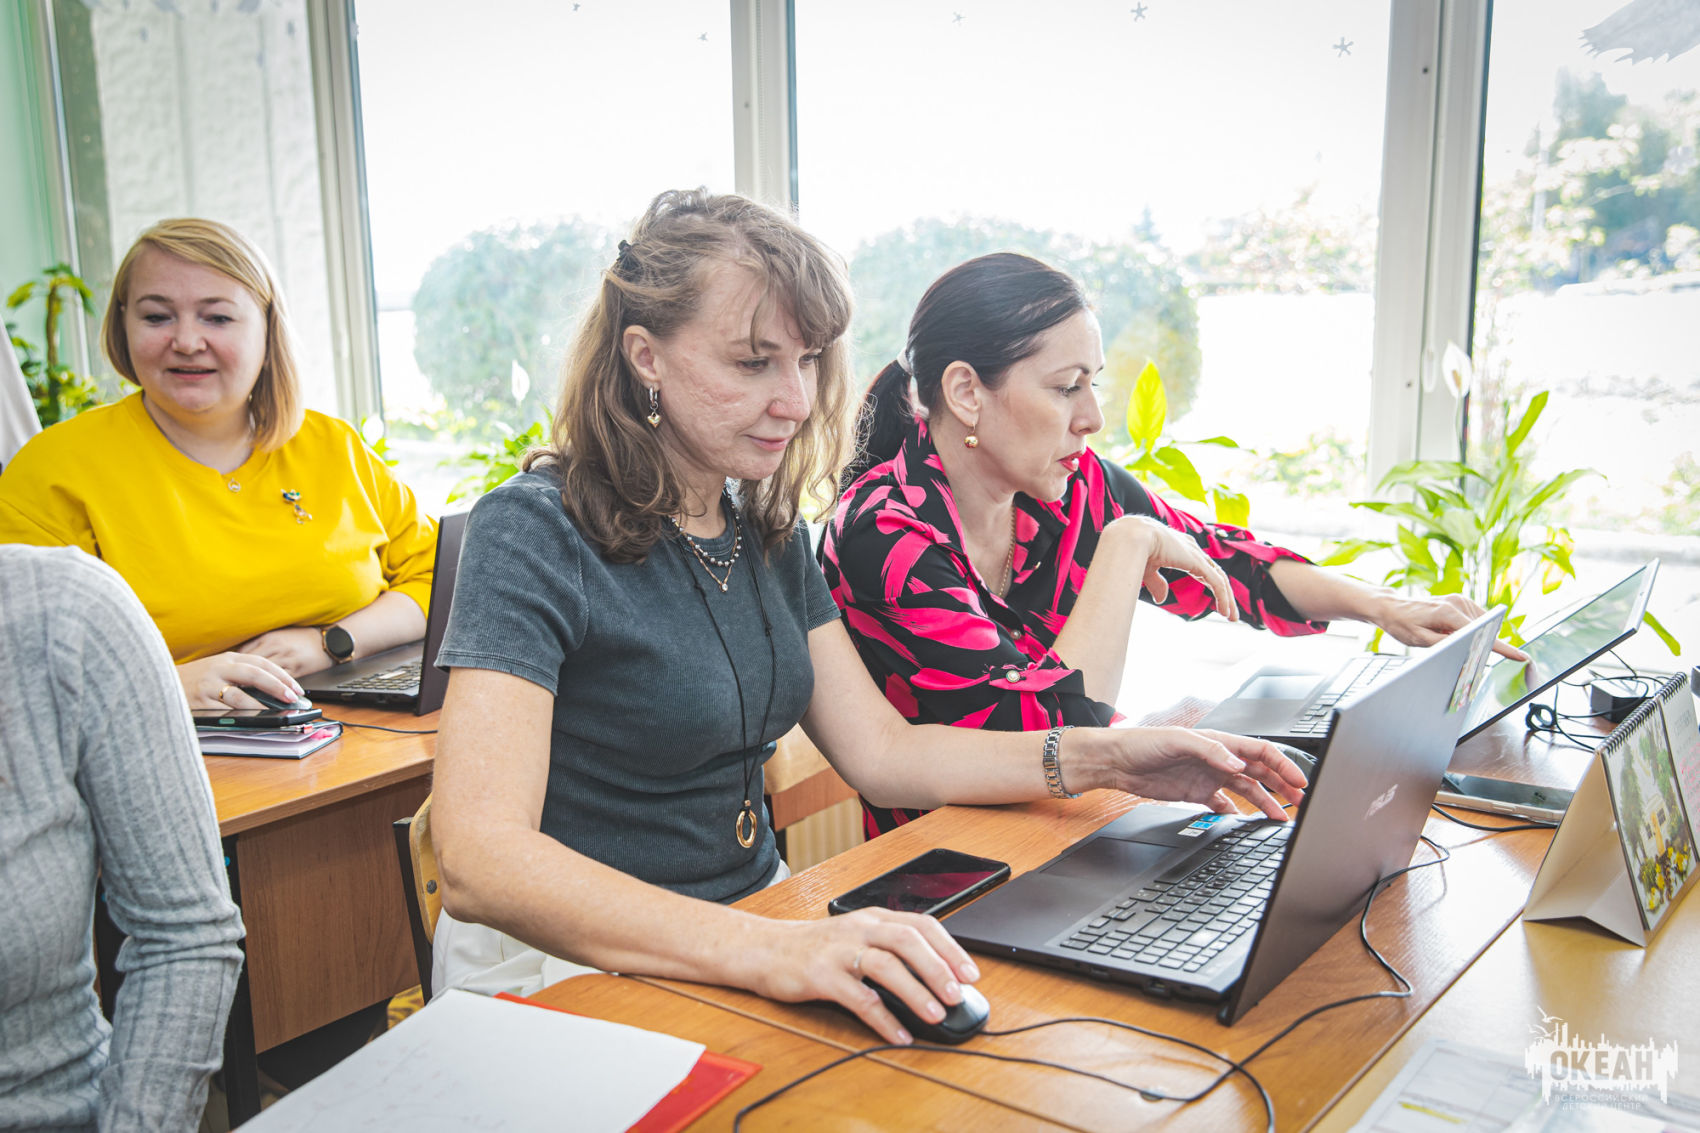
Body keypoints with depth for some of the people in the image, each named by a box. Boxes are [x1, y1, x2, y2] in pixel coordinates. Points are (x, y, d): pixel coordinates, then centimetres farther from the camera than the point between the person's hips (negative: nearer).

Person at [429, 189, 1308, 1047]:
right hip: (570, 962, -6)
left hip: (757, 913, 7)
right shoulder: (533, 534, -17)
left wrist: (1103, 760, -2)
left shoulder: (767, 530, 7)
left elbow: (880, 751, 9)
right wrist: (759, 951, -40)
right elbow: (477, 861, -28)